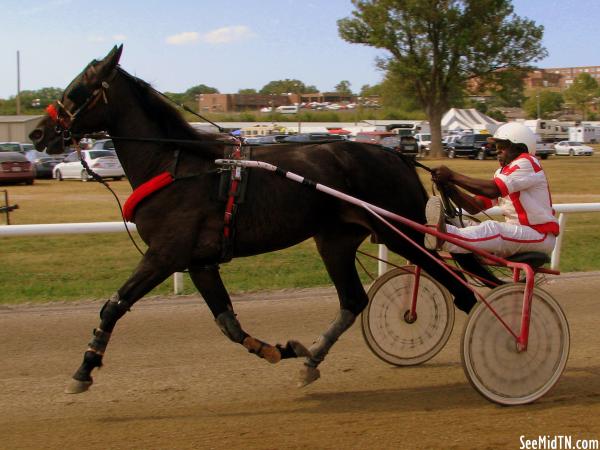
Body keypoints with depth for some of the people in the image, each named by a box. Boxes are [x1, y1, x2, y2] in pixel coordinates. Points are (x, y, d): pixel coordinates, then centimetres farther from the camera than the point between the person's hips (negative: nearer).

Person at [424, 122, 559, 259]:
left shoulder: (527, 163, -9)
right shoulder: (502, 173, 18)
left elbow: (493, 190, -26)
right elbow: (475, 206, 6)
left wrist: (452, 176, -23)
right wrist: (450, 188, -11)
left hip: (540, 236, -9)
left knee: (492, 229, -34)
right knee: (473, 228, -6)